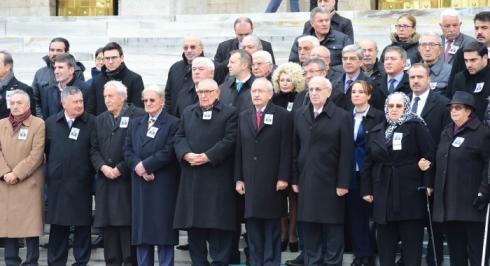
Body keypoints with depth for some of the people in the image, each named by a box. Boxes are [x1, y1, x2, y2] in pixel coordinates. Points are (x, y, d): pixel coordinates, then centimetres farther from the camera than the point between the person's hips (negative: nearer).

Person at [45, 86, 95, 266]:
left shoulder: (92, 123, -1)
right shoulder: (51, 123, 8)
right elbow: (45, 150, 11)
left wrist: (91, 172, -4)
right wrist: (50, 171, 7)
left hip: (82, 182, -2)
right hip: (57, 183, 2)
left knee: (83, 224, 4)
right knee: (58, 224, 6)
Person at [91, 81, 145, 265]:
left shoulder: (137, 116, -3)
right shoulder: (100, 120, 17)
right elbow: (94, 149, 13)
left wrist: (119, 169, -11)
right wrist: (103, 167, -5)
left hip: (127, 179, -5)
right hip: (105, 182, 6)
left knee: (127, 225, -7)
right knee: (107, 226, 5)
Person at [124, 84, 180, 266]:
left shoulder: (173, 124, -1)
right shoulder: (135, 124, 17)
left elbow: (169, 152, -11)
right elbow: (127, 150, 8)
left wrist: (145, 165, -13)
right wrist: (137, 167, -10)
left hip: (163, 185, -5)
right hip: (140, 184, 5)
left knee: (163, 228, -3)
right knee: (141, 229, 6)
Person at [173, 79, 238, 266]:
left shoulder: (229, 113, 1)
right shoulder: (188, 113, 18)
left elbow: (230, 140, -9)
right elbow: (179, 137, 11)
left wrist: (207, 157, -16)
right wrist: (186, 154, -10)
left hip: (218, 177, -5)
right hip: (192, 178, 5)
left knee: (218, 221, -5)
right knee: (193, 223, 6)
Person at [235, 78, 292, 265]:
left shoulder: (283, 116, 0)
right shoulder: (243, 117, 13)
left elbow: (286, 150, -5)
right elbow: (239, 150, 10)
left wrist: (283, 178, -11)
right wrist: (238, 178, 4)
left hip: (272, 182, -4)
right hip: (250, 181, 4)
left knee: (272, 227, 3)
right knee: (253, 228, 5)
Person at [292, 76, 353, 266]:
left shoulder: (341, 116, -3)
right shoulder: (299, 115, 9)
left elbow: (346, 153, -7)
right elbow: (295, 150, 9)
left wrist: (343, 183, -11)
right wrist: (295, 179, 4)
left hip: (331, 183, -4)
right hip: (307, 183, 4)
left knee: (333, 232, 2)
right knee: (310, 232, 7)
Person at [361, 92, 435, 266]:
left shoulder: (416, 127, -2)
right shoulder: (377, 131, 13)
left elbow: (430, 155, -7)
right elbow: (368, 163, 14)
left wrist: (428, 183, -14)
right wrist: (366, 190, 8)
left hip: (410, 194, -5)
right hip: (383, 194, 5)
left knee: (411, 239, 0)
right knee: (385, 241, 7)